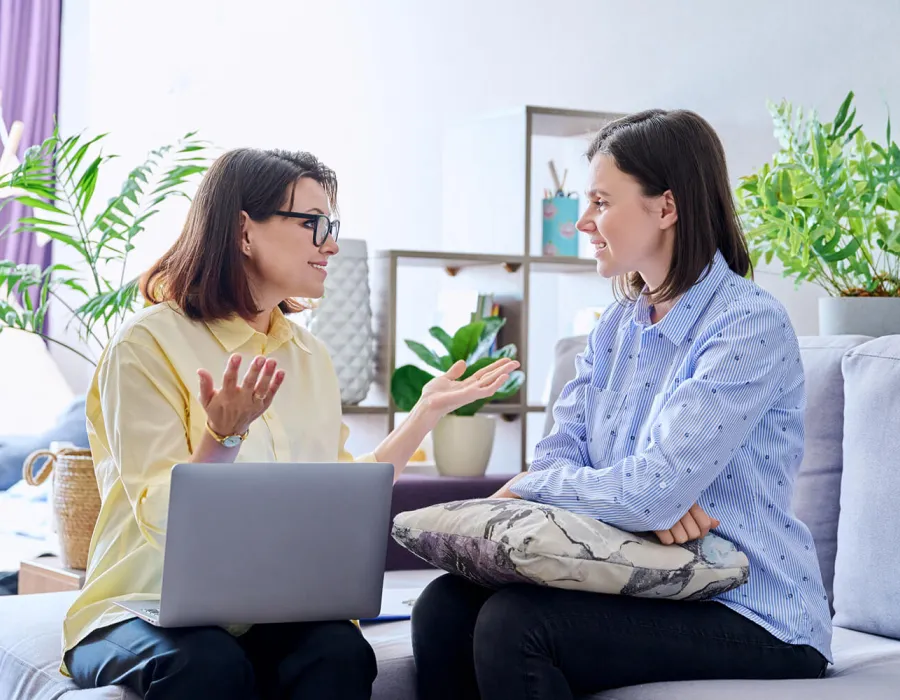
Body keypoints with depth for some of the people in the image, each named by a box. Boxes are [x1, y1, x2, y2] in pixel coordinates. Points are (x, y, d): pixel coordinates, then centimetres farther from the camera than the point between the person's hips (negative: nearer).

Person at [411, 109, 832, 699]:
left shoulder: (752, 325, -15)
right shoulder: (618, 326, 12)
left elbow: (650, 492, -23)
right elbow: (559, 452, 4)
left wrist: (525, 488, -7)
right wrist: (654, 500, -17)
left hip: (750, 616, -7)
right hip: (633, 580, 7)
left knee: (513, 623, -27)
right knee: (444, 607, -14)